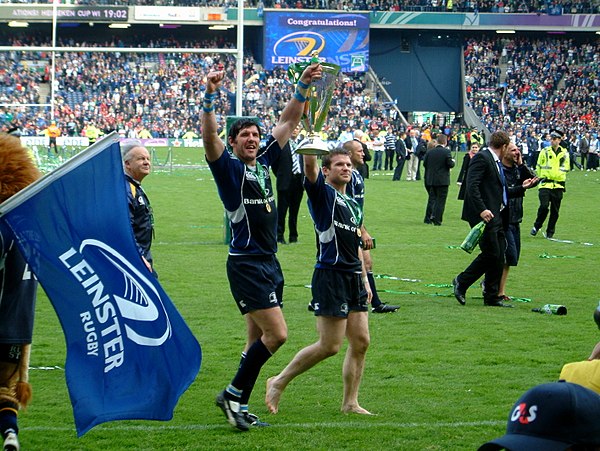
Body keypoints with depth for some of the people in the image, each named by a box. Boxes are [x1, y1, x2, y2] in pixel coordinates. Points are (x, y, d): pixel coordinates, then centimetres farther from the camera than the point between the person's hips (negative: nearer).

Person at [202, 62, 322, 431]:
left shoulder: (264, 161, 11)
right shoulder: (228, 167, -7)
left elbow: (289, 122, 16)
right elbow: (209, 136, -24)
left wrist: (304, 87, 7)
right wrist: (210, 97, -36)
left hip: (270, 263, 8)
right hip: (246, 264, -8)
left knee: (259, 340, 9)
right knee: (276, 333, -14)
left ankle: (238, 405, 15)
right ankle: (234, 393, -2)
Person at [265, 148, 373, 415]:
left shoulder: (354, 205, 20)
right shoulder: (322, 193, -4)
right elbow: (309, 165, -23)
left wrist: (365, 280, 22)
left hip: (354, 278, 8)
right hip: (330, 276, -8)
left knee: (360, 342, 4)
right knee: (329, 346, -7)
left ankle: (350, 403, 12)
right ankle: (279, 383, 6)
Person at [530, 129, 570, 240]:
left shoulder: (564, 153, 6)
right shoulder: (545, 152, 3)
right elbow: (539, 166, 13)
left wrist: (559, 175, 9)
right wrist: (541, 177, 9)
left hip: (558, 186, 2)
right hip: (545, 184, -2)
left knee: (555, 211, 4)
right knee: (544, 206, -17)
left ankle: (550, 232, 15)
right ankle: (536, 226, 2)